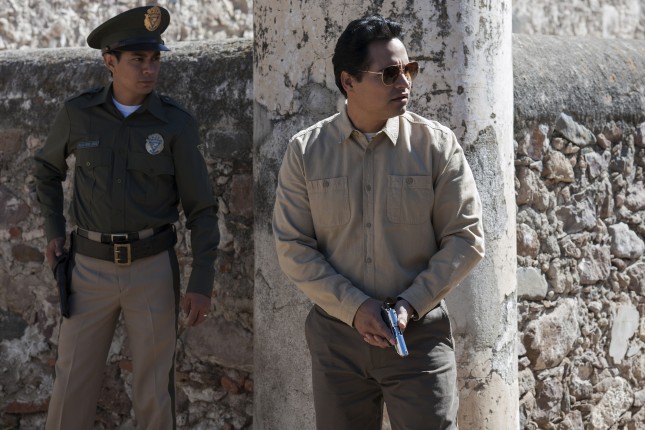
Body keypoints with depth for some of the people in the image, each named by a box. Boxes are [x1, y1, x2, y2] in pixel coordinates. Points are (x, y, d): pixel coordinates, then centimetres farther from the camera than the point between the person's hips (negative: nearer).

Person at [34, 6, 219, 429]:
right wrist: (54, 232, 6)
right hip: (92, 269, 1)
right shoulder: (78, 113, -3)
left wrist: (203, 284, -11)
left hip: (154, 268, -1)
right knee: (73, 387, 2)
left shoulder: (177, 124, -7)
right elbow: (48, 166, 18)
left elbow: (202, 208, -4)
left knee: (154, 387, 5)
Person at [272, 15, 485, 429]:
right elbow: (293, 247, -1)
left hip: (420, 333, -1)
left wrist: (410, 306, -12)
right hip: (336, 333, 1)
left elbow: (466, 238, -2)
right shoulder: (306, 151, 0)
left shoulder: (437, 144, -3)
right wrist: (354, 307, -12)